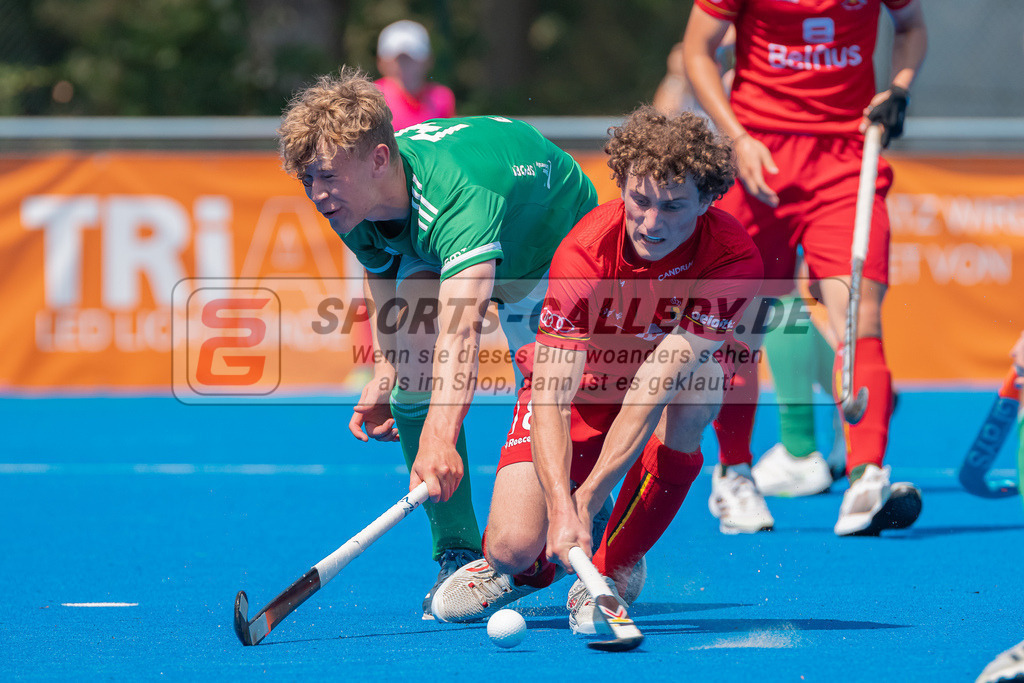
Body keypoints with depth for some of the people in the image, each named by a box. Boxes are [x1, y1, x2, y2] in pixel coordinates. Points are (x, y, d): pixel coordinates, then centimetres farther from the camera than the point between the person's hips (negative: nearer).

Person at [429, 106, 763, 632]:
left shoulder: (732, 258, -30)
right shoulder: (585, 252, -31)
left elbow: (653, 387, -35)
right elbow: (552, 394, -35)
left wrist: (587, 499, -41)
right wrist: (561, 508, -50)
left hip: (672, 391, 1)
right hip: (575, 387, -1)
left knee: (698, 382, -36)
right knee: (516, 543, -20)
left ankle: (614, 570, -18)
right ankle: (525, 566, 23)